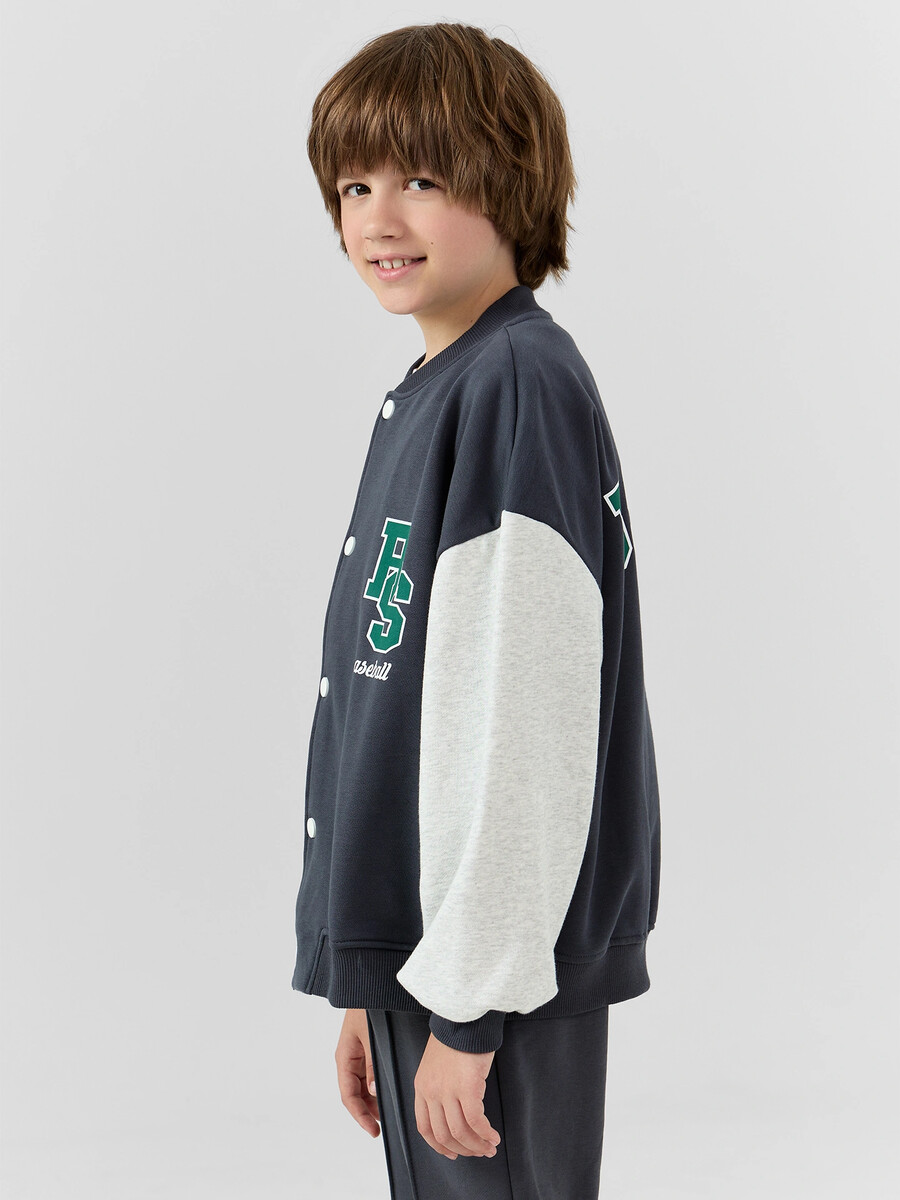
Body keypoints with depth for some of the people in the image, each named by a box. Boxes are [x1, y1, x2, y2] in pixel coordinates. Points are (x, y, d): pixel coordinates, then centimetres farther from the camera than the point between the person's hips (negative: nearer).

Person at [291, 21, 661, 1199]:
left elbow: (524, 719, -20)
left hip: (498, 969, -9)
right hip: (420, 950, 9)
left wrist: (468, 1000, -19)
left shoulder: (522, 383, -15)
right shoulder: (429, 393, 14)